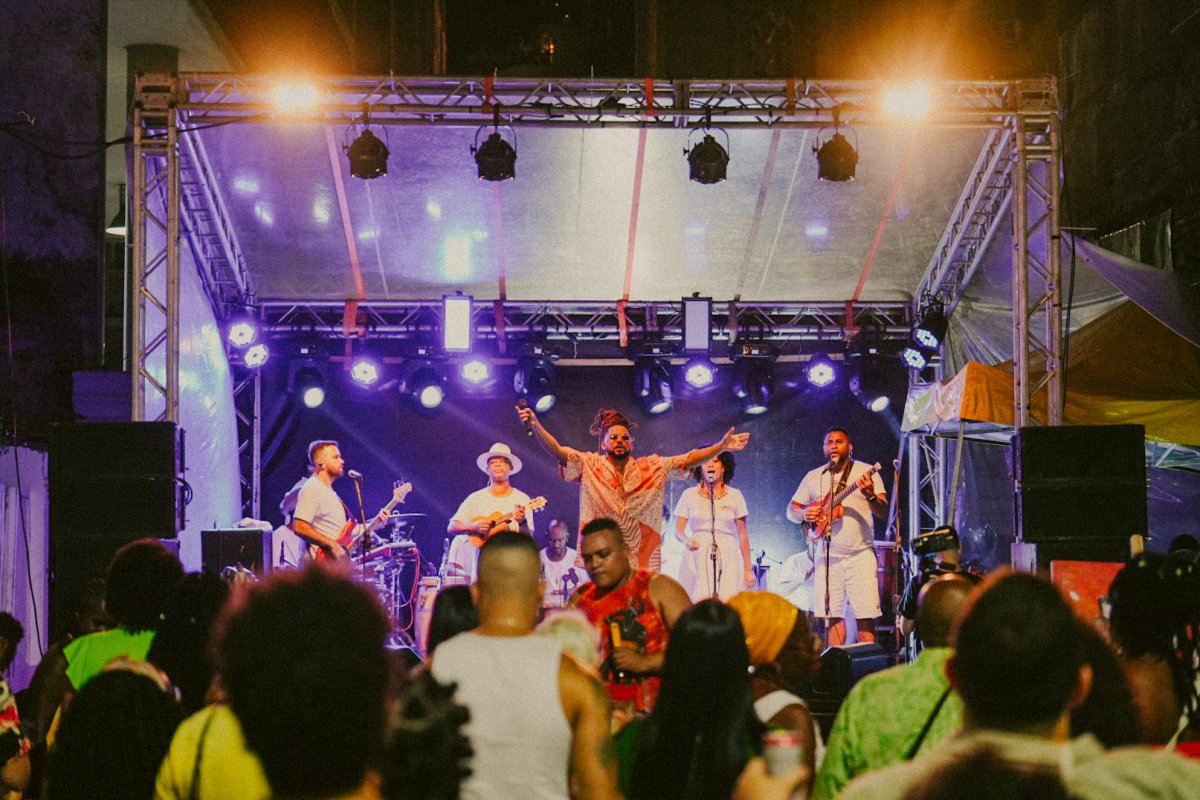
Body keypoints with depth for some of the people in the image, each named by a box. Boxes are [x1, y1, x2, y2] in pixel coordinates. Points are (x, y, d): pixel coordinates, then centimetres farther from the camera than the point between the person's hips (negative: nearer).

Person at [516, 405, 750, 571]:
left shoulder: (652, 468, 13)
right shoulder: (589, 466, 7)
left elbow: (688, 460, 7)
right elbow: (557, 451, -5)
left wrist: (721, 446, -6)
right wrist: (535, 425, -21)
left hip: (643, 560, 2)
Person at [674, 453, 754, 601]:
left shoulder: (734, 496, 10)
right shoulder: (689, 495, 9)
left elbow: (742, 535, 10)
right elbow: (678, 530, 5)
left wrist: (748, 568, 7)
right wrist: (686, 540, -17)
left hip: (727, 560, 0)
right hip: (697, 558, 0)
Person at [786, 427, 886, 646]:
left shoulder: (865, 472, 1)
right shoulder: (813, 477, 12)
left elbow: (882, 511, -9)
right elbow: (791, 510, 16)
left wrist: (870, 495, -31)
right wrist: (804, 514, -6)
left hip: (860, 555, -3)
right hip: (827, 556, 3)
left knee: (865, 615, -7)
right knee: (832, 614, 3)